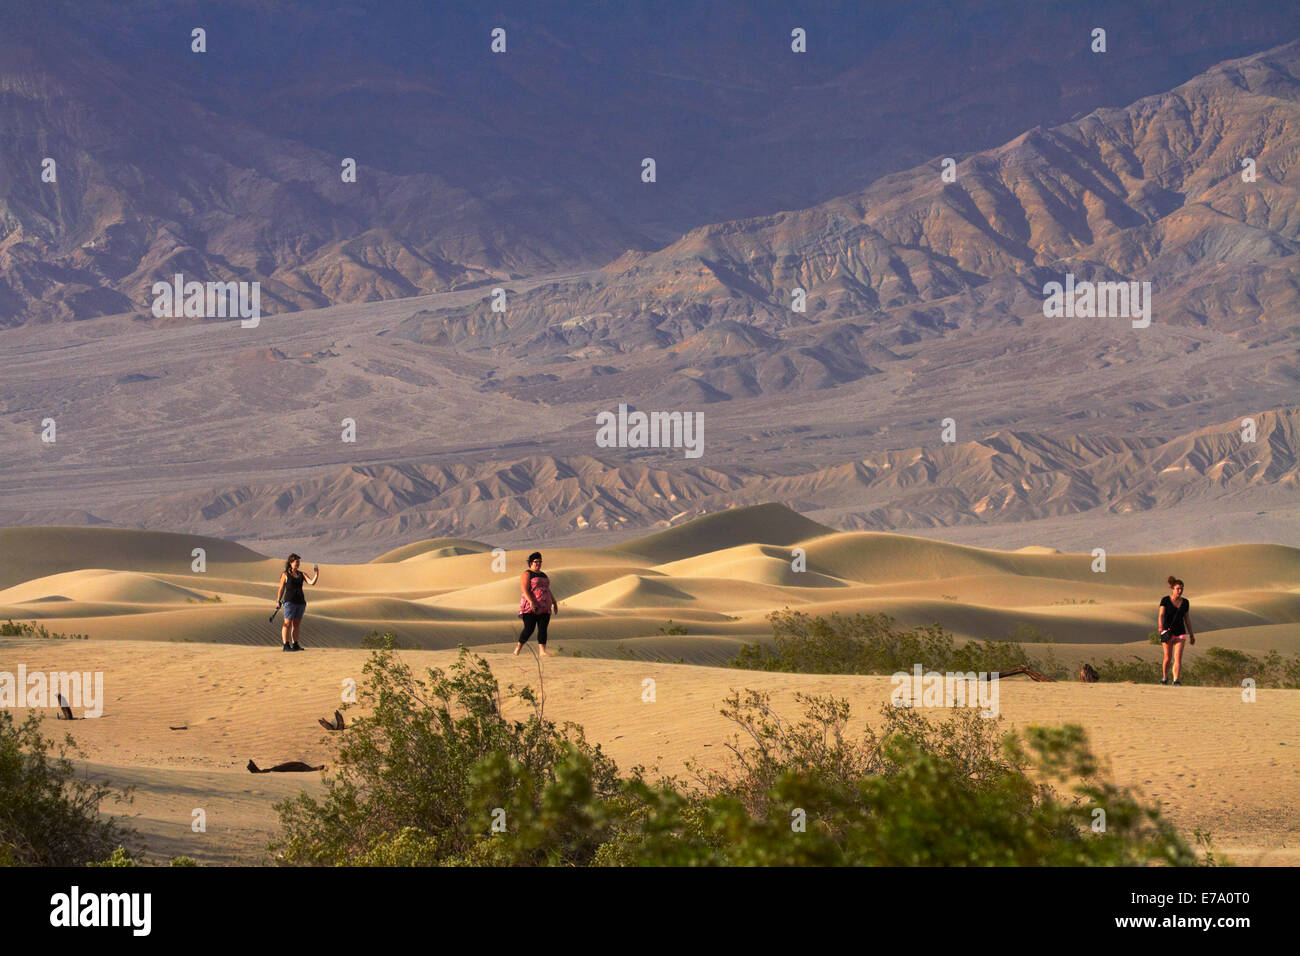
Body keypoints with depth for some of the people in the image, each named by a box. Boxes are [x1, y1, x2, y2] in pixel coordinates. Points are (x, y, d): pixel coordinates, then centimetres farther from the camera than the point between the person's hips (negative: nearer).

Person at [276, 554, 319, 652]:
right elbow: (281, 589, 1)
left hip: (300, 602, 5)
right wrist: (278, 601, -7)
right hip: (289, 602, -5)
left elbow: (312, 582, 0)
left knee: (296, 624, 8)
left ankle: (295, 645, 13)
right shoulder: (285, 575, 0)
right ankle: (286, 645, -6)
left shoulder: (301, 574, 11)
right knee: (288, 624, -6)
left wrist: (317, 574, -15)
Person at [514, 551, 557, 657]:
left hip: (544, 608, 6)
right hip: (530, 608, -6)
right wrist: (531, 602, -27)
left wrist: (554, 603, 17)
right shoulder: (527, 575, -4)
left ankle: (542, 651, -9)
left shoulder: (543, 575, 20)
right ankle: (518, 648, 7)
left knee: (543, 629, -4)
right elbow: (524, 590, -15)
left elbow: (548, 590, 25)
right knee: (529, 629, -8)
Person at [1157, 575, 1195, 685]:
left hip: (1180, 633, 2)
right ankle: (1164, 677, 26)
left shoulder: (1185, 602, 7)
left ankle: (1176, 680, -16)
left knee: (1178, 657, -11)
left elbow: (1187, 619, 14)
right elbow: (1161, 615, -15)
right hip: (1168, 632, -2)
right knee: (1168, 657, 4)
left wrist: (1191, 635, 17)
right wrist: (1160, 627, -34)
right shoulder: (1165, 601, -3)